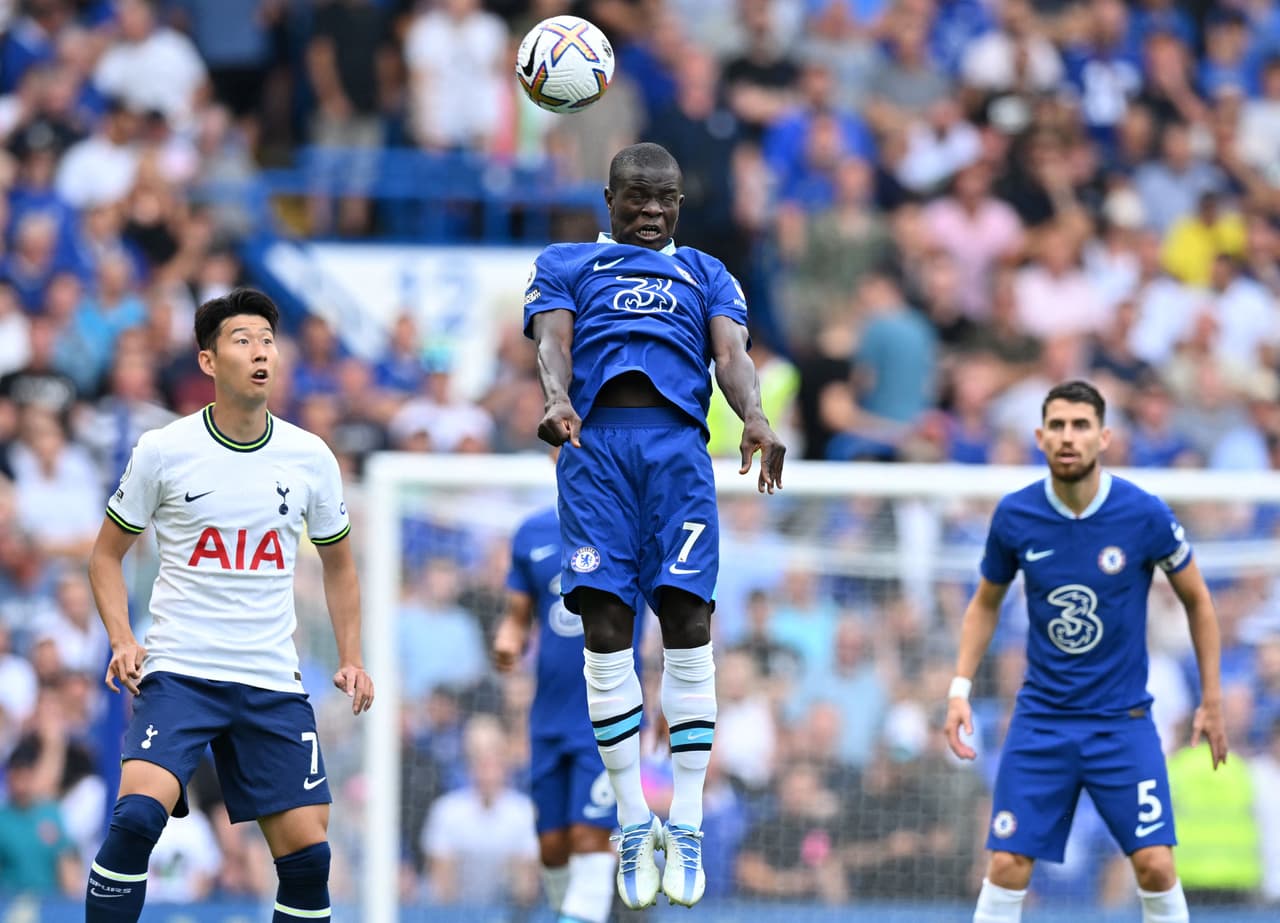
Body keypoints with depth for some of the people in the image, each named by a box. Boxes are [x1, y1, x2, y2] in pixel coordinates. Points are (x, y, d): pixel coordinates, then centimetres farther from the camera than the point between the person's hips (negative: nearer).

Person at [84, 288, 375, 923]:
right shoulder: (163, 452, -2)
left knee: (308, 852, -3)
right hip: (177, 673, -3)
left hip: (273, 681, 3)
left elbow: (337, 564, 20)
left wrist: (351, 660, 9)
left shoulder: (310, 458, 5)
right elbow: (107, 555, 8)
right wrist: (122, 640, -7)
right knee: (136, 817, -25)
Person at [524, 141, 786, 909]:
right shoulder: (567, 264, 23)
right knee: (605, 623, -9)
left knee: (687, 619, -10)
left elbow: (731, 352, 10)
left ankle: (686, 824, -7)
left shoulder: (706, 274, 26)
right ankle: (635, 822, -2)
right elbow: (553, 339, 5)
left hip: (679, 444, 1)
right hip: (595, 444, -1)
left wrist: (755, 416, -13)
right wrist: (557, 402, -18)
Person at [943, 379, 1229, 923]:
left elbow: (1197, 601, 4)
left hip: (1123, 719, -1)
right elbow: (985, 603, 11)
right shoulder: (1014, 516, -6)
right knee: (1007, 867, -5)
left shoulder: (1145, 515, -12)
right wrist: (960, 688, 1)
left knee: (1155, 865, -8)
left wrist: (1211, 701, 6)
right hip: (1040, 718, 1)